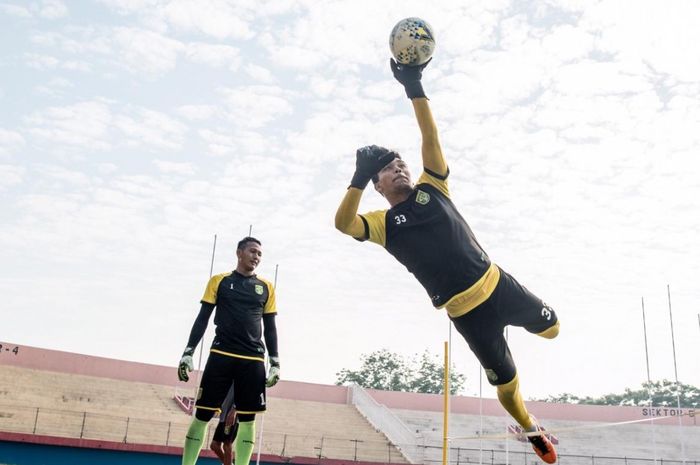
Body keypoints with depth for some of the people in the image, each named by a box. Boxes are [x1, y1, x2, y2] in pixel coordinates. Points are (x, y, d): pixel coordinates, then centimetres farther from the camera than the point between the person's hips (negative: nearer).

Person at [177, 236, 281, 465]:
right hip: (221, 355, -2)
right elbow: (202, 319, 7)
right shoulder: (219, 281, 8)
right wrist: (188, 352, -2)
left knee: (248, 419, 2)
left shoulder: (266, 287, 12)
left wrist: (275, 363, 5)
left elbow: (270, 327, 13)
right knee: (202, 414, -2)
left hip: (253, 360, 2)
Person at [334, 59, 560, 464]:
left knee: (551, 327, 18)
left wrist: (414, 88, -15)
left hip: (497, 283, 3)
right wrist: (360, 178, -34)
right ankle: (532, 429, 39)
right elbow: (343, 223, -23)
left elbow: (431, 137, -5)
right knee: (506, 382, 10)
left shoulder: (432, 187, 6)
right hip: (465, 312, -2)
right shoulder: (384, 223, -3)